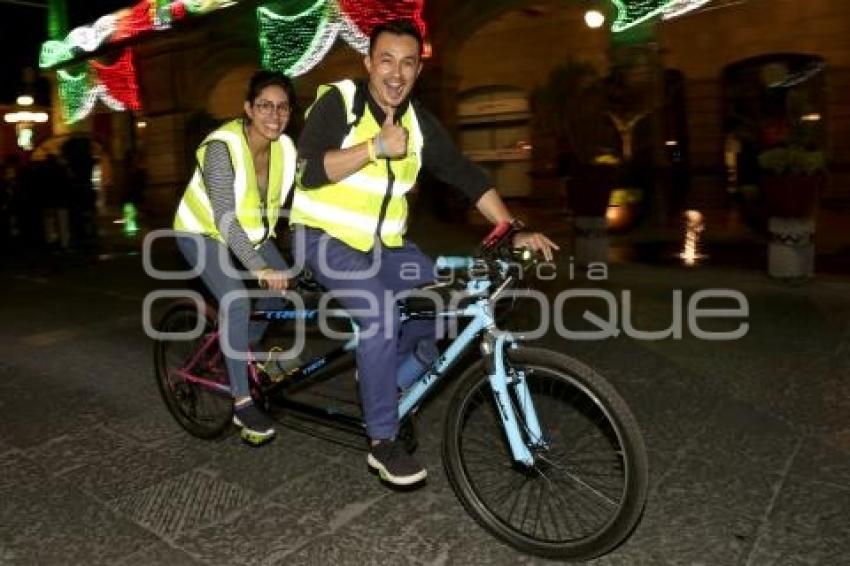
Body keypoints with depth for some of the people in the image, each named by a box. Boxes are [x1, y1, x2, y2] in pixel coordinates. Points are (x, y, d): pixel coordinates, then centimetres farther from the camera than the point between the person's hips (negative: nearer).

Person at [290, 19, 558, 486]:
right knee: (381, 314, -27)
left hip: (382, 241, 6)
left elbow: (466, 175, -2)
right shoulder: (338, 103, -13)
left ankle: (378, 370, 15)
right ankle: (382, 443, -12)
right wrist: (376, 147, -31)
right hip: (325, 237, -5)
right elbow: (308, 172, -24)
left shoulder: (419, 123, 2)